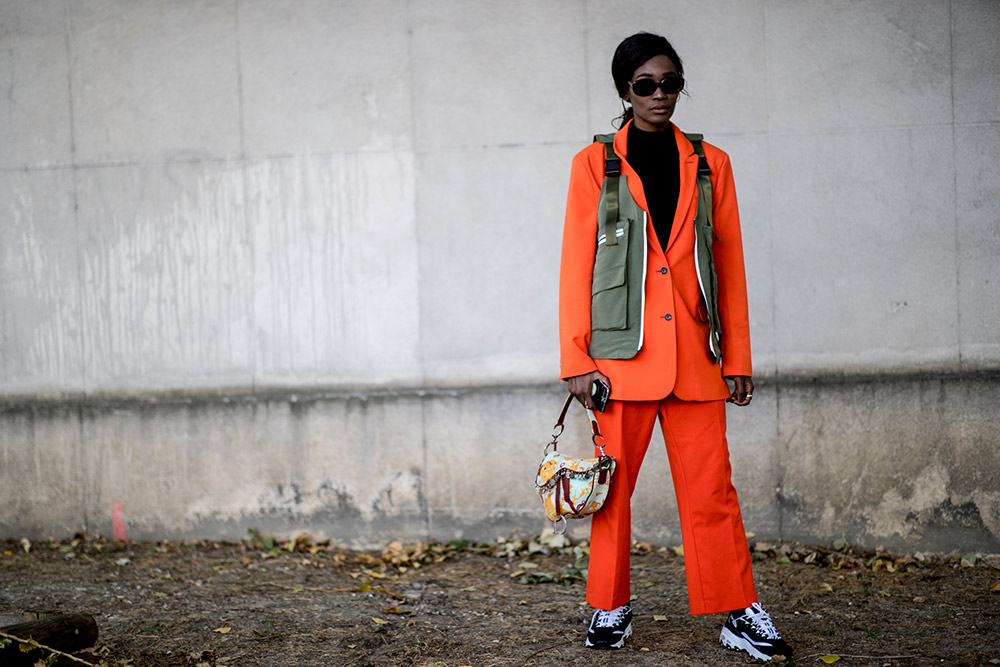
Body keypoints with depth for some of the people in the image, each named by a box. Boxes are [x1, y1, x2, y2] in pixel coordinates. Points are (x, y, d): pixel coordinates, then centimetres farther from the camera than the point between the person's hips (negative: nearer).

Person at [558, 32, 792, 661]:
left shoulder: (710, 164, 11)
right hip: (621, 351, -1)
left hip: (694, 355, 1)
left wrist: (737, 360, 8)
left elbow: (730, 265, 12)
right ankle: (611, 609, 18)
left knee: (711, 489, 0)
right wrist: (578, 360, -4)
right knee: (614, 487, 3)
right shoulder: (595, 165, 6)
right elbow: (577, 266, 3)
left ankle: (741, 614, 8)